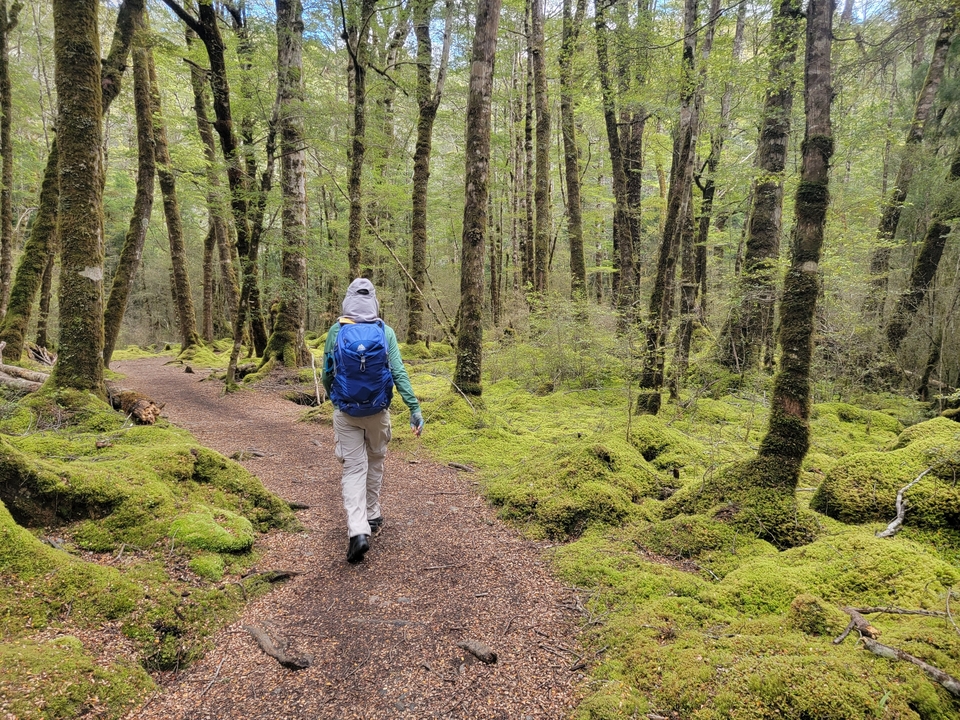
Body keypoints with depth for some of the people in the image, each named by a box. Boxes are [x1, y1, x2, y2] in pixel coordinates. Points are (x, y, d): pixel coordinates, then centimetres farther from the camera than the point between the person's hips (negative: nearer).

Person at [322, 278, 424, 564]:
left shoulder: (336, 331, -5)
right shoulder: (385, 332, -6)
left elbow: (327, 373, 1)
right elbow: (399, 372, -13)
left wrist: (331, 397, 22)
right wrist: (414, 408, -13)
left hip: (345, 412, -1)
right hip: (377, 411, 1)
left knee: (353, 468, 3)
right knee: (375, 461, 20)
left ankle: (358, 530, -12)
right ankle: (372, 518, 32)